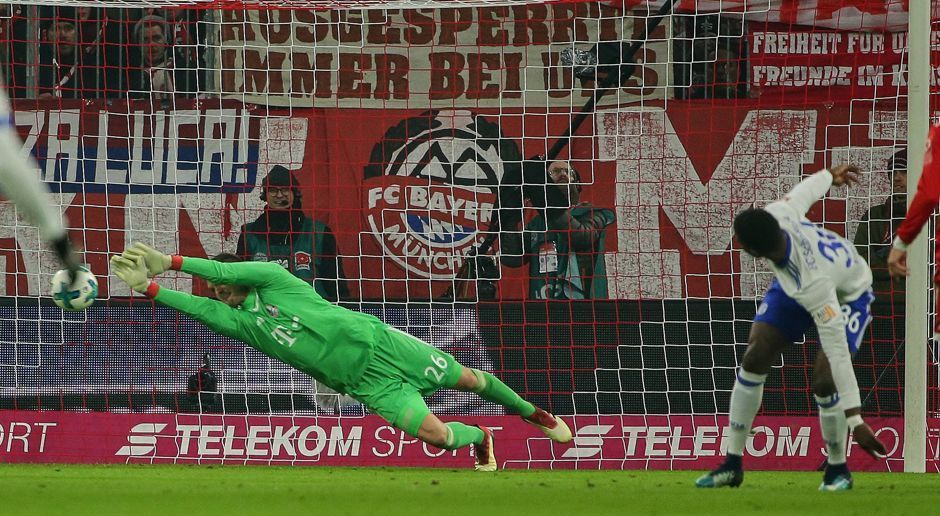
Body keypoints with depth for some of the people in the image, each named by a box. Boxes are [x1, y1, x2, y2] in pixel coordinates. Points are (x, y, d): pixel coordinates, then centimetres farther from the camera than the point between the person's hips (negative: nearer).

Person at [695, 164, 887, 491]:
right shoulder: (776, 215, -33)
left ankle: (837, 469, 3)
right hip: (791, 283, 7)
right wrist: (830, 176, 17)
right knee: (753, 361, -5)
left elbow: (839, 353, -42)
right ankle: (732, 466, 4)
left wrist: (856, 421, -40)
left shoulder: (813, 284, -46)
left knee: (824, 382, -22)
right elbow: (806, 190, -9)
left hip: (848, 295, -7)